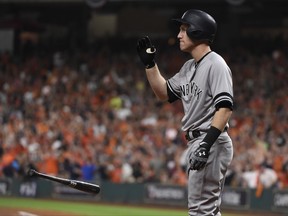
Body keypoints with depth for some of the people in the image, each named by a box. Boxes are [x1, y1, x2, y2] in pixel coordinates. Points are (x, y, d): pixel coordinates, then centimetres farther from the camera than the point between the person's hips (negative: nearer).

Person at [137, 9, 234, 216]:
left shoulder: (215, 64, -13)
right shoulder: (189, 67, 17)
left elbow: (225, 107, -22)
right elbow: (164, 93, 27)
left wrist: (207, 143, -29)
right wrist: (149, 63, 15)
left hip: (212, 144, -10)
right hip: (196, 142, 10)